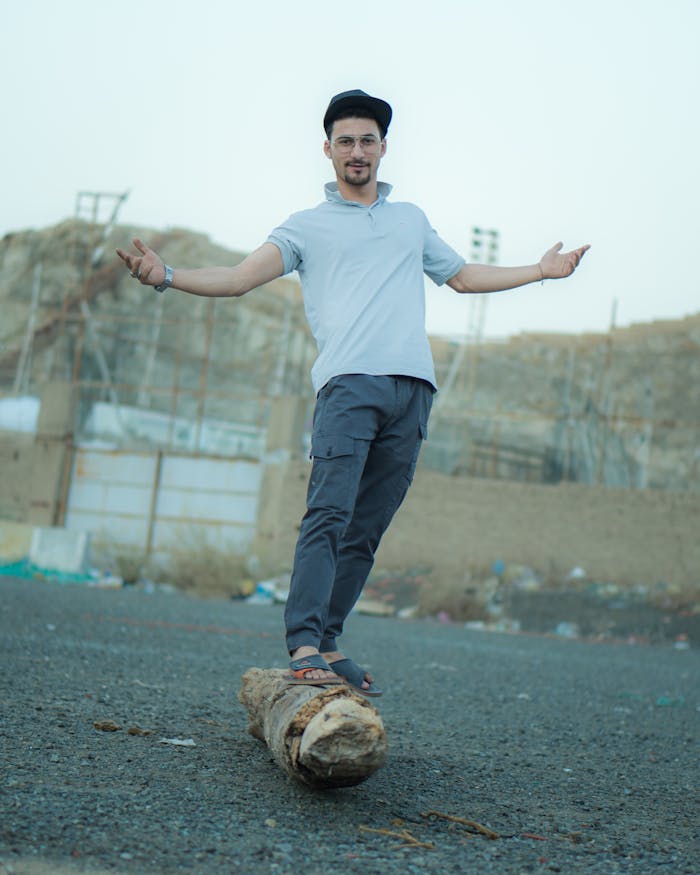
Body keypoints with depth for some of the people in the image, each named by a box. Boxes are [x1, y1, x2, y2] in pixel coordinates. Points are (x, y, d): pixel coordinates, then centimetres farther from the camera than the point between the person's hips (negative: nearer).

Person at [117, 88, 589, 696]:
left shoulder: (412, 219, 29)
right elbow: (240, 278, 5)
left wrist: (540, 270, 41)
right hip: (349, 381, -4)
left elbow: (463, 276, 41)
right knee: (329, 514, -19)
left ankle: (328, 641, 5)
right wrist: (168, 276, -10)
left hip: (412, 387, 4)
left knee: (366, 531, 0)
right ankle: (305, 646, -24)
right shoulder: (307, 226, 17)